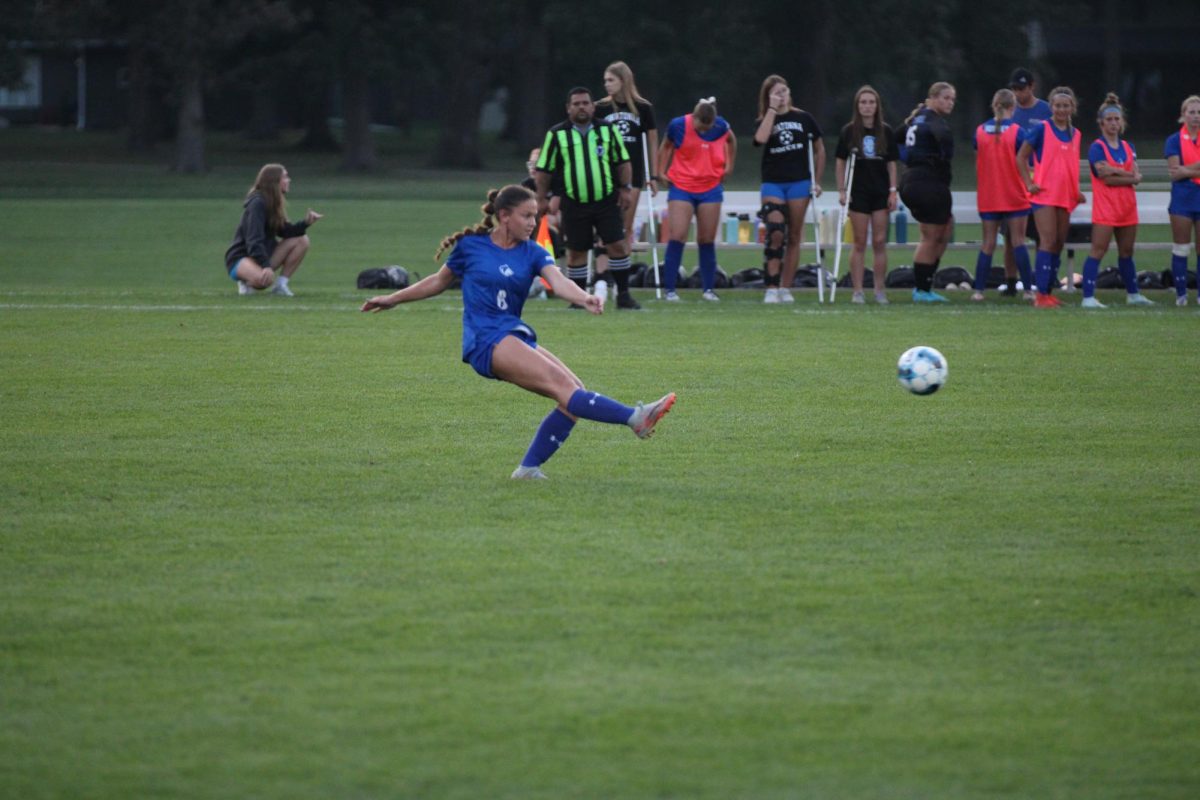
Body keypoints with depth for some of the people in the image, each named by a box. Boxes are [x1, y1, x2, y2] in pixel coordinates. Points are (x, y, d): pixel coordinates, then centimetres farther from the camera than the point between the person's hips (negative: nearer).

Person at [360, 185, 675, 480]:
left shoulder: (532, 253, 9)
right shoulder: (470, 246, 4)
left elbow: (559, 282, -10)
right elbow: (440, 280, 20)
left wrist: (584, 298, -32)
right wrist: (392, 299, 25)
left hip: (517, 337, 6)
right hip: (486, 340, -6)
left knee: (574, 393, -12)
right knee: (561, 385, -23)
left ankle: (529, 468, -7)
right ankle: (634, 417, -38)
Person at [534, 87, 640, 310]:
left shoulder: (608, 130, 6)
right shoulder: (556, 135, 1)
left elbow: (623, 162, 11)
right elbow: (544, 170, 6)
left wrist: (625, 189, 3)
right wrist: (542, 198, 3)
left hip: (606, 200, 1)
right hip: (574, 205, -1)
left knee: (618, 245, -7)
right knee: (576, 251, 4)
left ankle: (623, 294, 2)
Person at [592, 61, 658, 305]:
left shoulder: (643, 108, 0)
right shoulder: (600, 108, 0)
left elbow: (652, 142, 7)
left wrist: (653, 176, 5)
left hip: (633, 173, 1)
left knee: (626, 228, 5)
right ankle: (601, 279, -14)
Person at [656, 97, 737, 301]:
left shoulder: (721, 126, -7)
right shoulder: (678, 125, -11)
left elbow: (731, 140, 16)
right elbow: (666, 146, 8)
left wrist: (728, 165, 12)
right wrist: (661, 171, 2)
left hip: (710, 188, 2)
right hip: (681, 187, -2)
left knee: (707, 240, 3)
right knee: (677, 236, -12)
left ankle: (708, 289, 11)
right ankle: (670, 289, -8)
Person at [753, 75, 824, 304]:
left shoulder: (803, 118, 5)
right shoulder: (764, 121, 3)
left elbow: (819, 149, 13)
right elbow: (761, 138, -22)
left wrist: (817, 181, 8)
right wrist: (772, 109, -14)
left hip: (799, 182, 1)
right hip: (773, 183, -1)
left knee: (794, 237, 4)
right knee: (775, 234, -16)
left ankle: (785, 289, 10)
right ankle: (771, 289, -14)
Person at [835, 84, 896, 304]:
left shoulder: (885, 132, 3)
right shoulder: (849, 131, -1)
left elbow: (891, 164, 7)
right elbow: (841, 162, 3)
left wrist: (893, 191, 2)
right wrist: (842, 190, -2)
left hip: (880, 193, 1)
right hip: (858, 193, -1)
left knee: (880, 242, 1)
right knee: (860, 243, 0)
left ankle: (880, 290, 8)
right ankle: (857, 291, 4)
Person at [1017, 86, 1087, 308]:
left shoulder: (1075, 135, 13)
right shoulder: (1043, 129, -4)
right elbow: (1021, 157, -1)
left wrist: (1076, 191, 13)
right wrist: (1029, 184, -9)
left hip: (1066, 196, 6)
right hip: (1045, 194, -6)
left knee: (1059, 243, 7)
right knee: (1048, 241, -14)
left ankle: (1049, 291, 14)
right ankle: (1041, 295, -15)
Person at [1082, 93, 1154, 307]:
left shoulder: (1127, 147, 13)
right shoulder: (1097, 148, -5)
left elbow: (1137, 177, 3)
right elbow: (1105, 177, -16)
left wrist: (1116, 172, -13)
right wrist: (1127, 174, -9)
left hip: (1127, 207, 6)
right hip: (1105, 208, -6)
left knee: (1126, 252, 15)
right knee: (1098, 251, -11)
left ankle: (1133, 294, 26)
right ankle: (1088, 297, -13)